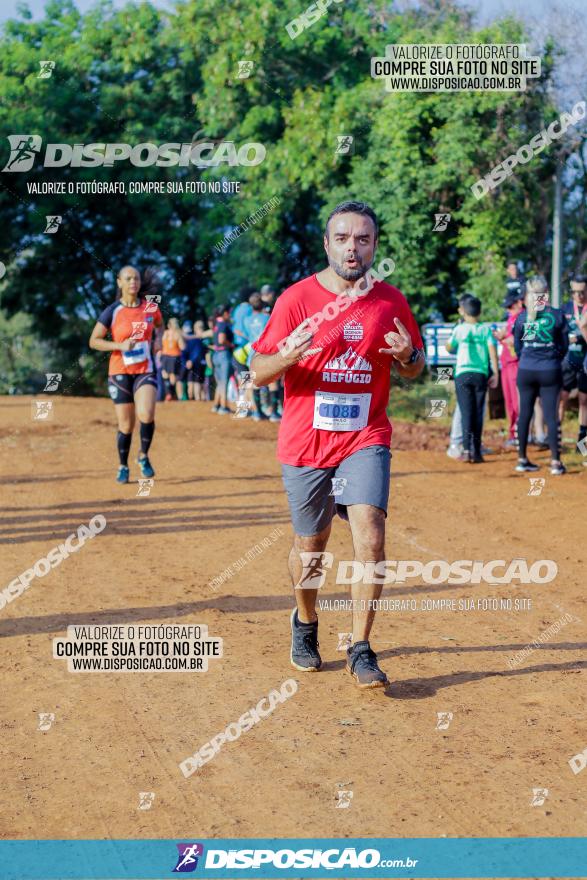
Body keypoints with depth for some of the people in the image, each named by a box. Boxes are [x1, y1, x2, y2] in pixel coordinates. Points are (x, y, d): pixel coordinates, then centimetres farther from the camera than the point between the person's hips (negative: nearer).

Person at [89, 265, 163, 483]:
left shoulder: (151, 307, 2)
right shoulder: (112, 312, -6)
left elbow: (159, 324, 23)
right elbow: (94, 341, -4)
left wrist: (158, 338, 2)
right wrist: (120, 345, -17)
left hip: (145, 370, 1)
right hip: (120, 372, -1)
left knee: (146, 415, -22)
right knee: (126, 426, 1)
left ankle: (144, 456, 3)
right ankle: (123, 467, 24)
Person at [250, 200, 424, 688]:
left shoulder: (391, 300, 4)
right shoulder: (297, 299, -4)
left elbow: (414, 370, 14)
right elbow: (258, 372, -3)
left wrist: (407, 357, -11)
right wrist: (287, 356, -26)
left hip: (366, 439, 1)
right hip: (306, 442, -1)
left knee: (370, 537, -15)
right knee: (310, 545, 12)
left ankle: (361, 649, -5)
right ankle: (305, 623, 39)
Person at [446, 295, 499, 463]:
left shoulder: (459, 329, 1)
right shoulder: (485, 329, 4)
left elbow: (449, 348, 13)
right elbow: (492, 350, -4)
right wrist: (496, 374, -3)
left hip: (462, 374, -1)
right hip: (481, 374, 1)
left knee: (466, 412, -2)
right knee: (478, 413, 7)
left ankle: (467, 450, -13)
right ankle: (476, 452, 6)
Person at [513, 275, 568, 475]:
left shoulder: (521, 317, -1)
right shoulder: (557, 315, -5)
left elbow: (517, 347, 8)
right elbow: (564, 346, 3)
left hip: (525, 371, 2)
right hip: (550, 372, -2)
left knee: (524, 414, 10)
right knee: (551, 415, 1)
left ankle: (522, 459, 15)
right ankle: (555, 462, -1)